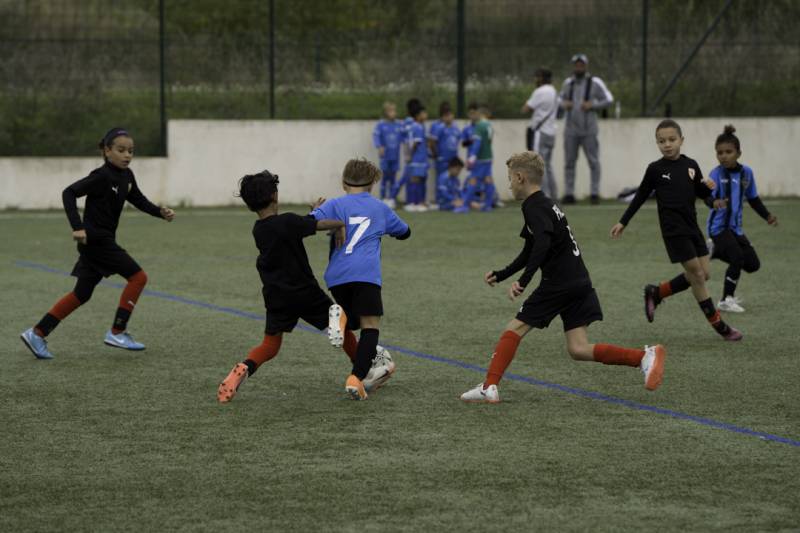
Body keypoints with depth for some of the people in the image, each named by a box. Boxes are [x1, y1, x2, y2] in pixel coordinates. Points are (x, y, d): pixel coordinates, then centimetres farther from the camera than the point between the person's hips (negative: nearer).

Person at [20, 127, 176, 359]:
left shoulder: (126, 176, 9)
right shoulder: (102, 176, -17)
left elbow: (138, 199, 22)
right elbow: (69, 193, -20)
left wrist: (161, 212, 6)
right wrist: (77, 227, -27)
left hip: (104, 241, 9)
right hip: (95, 240, -9)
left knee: (82, 294, 11)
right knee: (138, 276, -7)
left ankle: (37, 333, 12)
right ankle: (117, 332, -1)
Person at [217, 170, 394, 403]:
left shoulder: (258, 230, 3)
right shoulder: (288, 222, -20)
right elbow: (325, 224, -26)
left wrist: (313, 213, 20)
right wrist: (340, 225, -7)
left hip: (276, 296, 5)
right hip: (304, 291, -5)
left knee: (270, 345, 7)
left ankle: (244, 368, -24)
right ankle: (367, 371, 28)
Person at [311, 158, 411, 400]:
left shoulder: (335, 205, 12)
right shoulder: (380, 208, 19)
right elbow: (405, 232, 35)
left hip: (337, 275, 2)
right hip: (366, 273, -2)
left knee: (353, 321, 21)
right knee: (370, 325, -3)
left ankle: (341, 316, -16)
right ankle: (356, 378, -24)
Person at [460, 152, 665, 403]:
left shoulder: (533, 207, -9)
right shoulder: (545, 204, 22)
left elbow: (543, 243, -28)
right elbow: (530, 252, 32)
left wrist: (523, 281, -31)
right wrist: (501, 275, 33)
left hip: (558, 285, -9)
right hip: (579, 282, 9)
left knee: (515, 329, 1)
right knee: (579, 349, 2)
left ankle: (489, 387, -4)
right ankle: (645, 356, -7)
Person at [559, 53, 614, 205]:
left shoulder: (595, 82, -4)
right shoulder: (568, 83, 9)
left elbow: (608, 100, -2)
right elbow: (562, 99, 23)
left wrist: (592, 105, -15)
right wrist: (564, 104, 0)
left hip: (588, 129, -3)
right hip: (571, 129, 3)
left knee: (593, 162, -2)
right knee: (569, 162, 2)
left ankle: (595, 193, 3)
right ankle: (569, 194, 5)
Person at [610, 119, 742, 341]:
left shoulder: (691, 165, 6)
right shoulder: (655, 169, -5)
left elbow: (700, 193, 16)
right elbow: (641, 196, 5)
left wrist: (708, 187, -8)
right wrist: (623, 222, 6)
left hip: (692, 227, 6)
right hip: (674, 229, -6)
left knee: (702, 274, 6)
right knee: (696, 273, -5)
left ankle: (656, 293, 22)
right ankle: (718, 324, 2)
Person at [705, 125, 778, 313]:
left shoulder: (746, 173, 2)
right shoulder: (716, 174, -14)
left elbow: (753, 199, 15)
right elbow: (708, 196, -29)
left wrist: (767, 216, 8)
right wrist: (714, 202, -51)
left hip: (735, 227, 6)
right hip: (719, 226, -6)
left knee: (753, 264, 8)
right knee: (738, 258, -19)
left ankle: (719, 251, 27)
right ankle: (726, 300, -3)